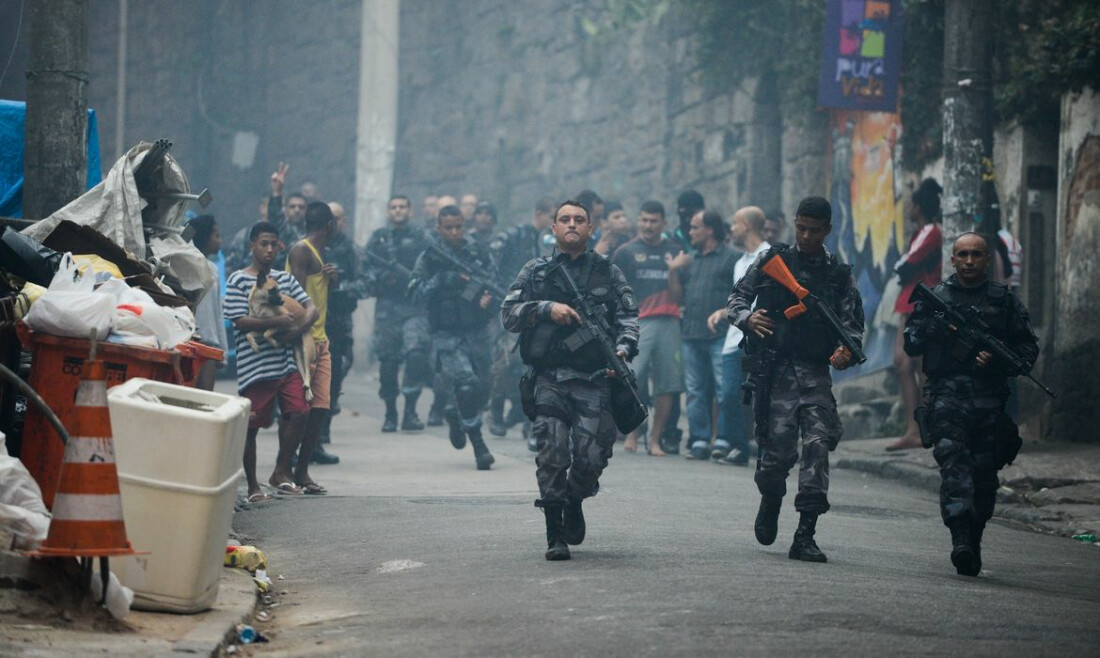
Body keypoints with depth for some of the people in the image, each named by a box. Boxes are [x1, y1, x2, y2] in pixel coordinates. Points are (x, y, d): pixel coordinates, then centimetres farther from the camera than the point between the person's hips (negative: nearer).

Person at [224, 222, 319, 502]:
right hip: (254, 364, -5)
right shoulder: (238, 280, -3)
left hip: (285, 362, 5)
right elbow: (239, 320, -13)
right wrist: (277, 322, -21)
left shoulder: (285, 279, 14)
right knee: (251, 425, 1)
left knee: (299, 413, -7)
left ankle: (281, 472, 10)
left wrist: (299, 328, -11)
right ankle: (252, 486, 12)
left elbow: (311, 308, 10)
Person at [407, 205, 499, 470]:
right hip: (447, 335, -4)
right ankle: (479, 447, -10)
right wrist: (446, 280, -20)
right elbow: (416, 290, -9)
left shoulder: (480, 254, 7)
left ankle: (454, 413, 43)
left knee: (481, 391, 8)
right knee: (466, 384, -20)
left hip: (477, 332, 4)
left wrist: (489, 297, -15)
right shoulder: (430, 259, 0)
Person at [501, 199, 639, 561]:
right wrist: (548, 309, -10)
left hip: (596, 381, 0)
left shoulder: (609, 273, 14)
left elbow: (628, 316, 6)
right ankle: (555, 536, -3)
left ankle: (574, 501, 24)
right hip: (551, 379, 0)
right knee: (552, 456, -11)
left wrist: (624, 347, -14)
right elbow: (508, 314, 6)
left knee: (591, 456, -8)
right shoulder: (536, 272, 14)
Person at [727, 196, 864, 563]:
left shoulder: (839, 275, 13)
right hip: (774, 369, -1)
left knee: (818, 447, -11)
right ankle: (770, 501, 28)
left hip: (815, 372, 1)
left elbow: (852, 323, 8)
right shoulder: (773, 261, 10)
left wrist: (848, 349, -15)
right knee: (777, 450, -6)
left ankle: (805, 536, -10)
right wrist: (747, 317, -12)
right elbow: (737, 297, 11)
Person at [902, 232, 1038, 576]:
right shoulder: (934, 298, 13)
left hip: (991, 401, 1)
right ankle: (961, 538, -31)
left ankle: (972, 544, 14)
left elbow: (1029, 348, 12)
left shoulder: (1005, 300, 12)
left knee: (984, 476, 1)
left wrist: (999, 360, -7)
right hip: (946, 396, -1)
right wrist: (937, 327, -8)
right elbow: (911, 344, 11)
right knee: (953, 461, -20)